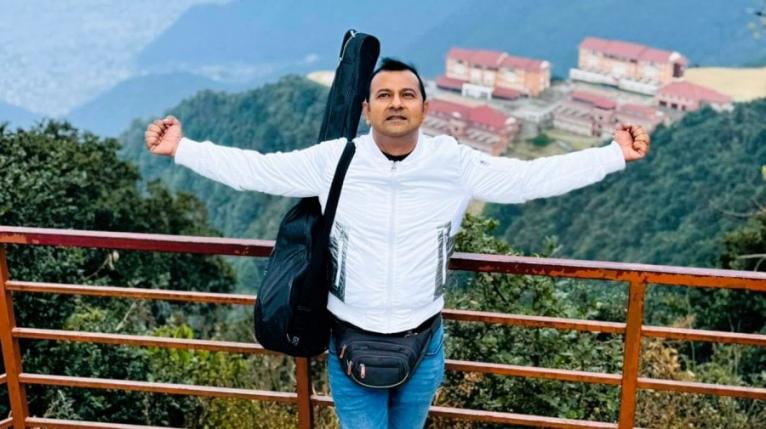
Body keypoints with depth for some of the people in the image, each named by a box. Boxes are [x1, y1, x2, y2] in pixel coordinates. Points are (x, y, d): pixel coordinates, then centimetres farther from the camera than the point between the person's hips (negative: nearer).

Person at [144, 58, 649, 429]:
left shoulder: (454, 163, -10)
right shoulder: (335, 160, -12)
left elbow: (533, 176, -8)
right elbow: (254, 169, -7)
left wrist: (616, 154, -10)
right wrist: (181, 148, -11)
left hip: (422, 342, 2)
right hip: (352, 340, -1)